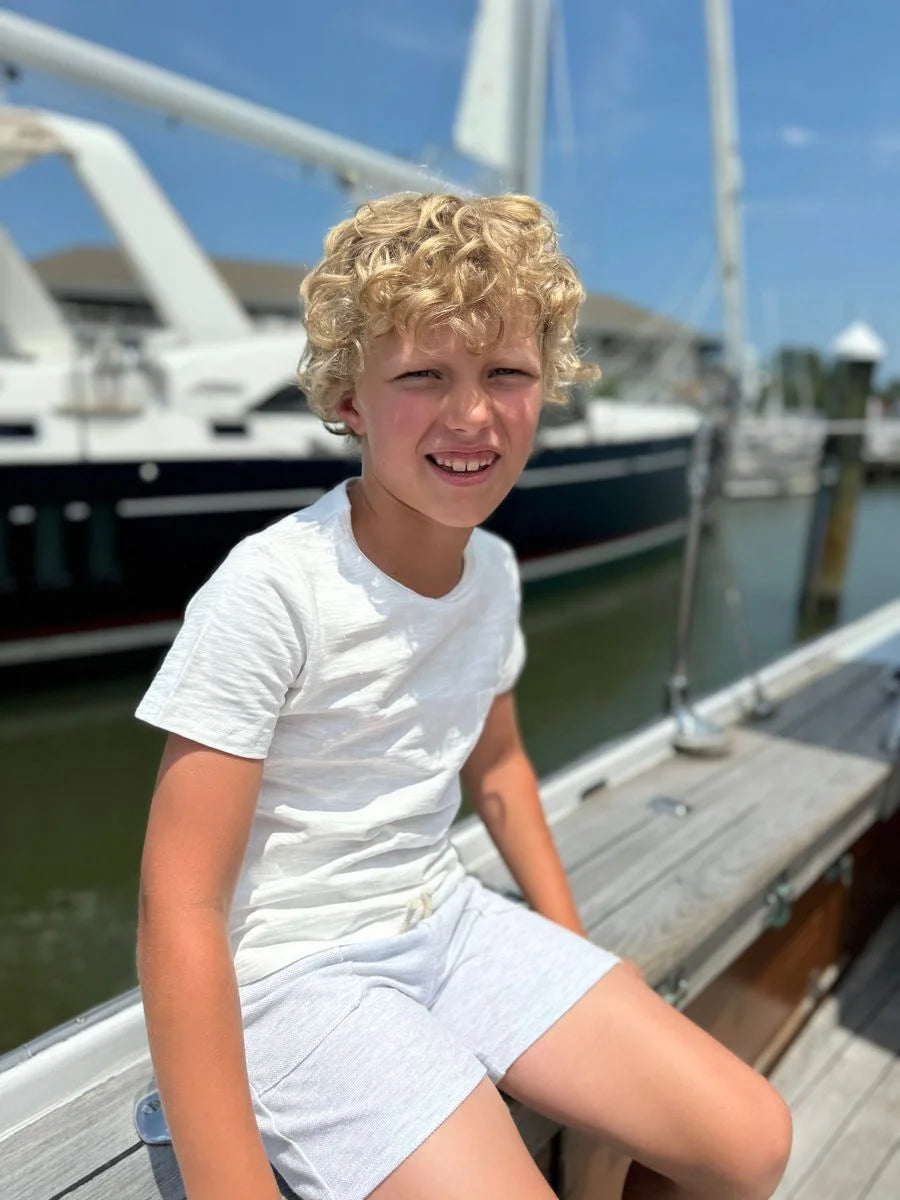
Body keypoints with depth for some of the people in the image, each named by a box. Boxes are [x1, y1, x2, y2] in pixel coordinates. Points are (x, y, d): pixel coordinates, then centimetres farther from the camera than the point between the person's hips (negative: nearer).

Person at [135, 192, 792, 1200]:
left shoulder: (495, 569, -2)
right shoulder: (270, 589, -24)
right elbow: (180, 904, -20)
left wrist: (573, 954, 12)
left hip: (448, 920, 6)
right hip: (292, 972, -5)